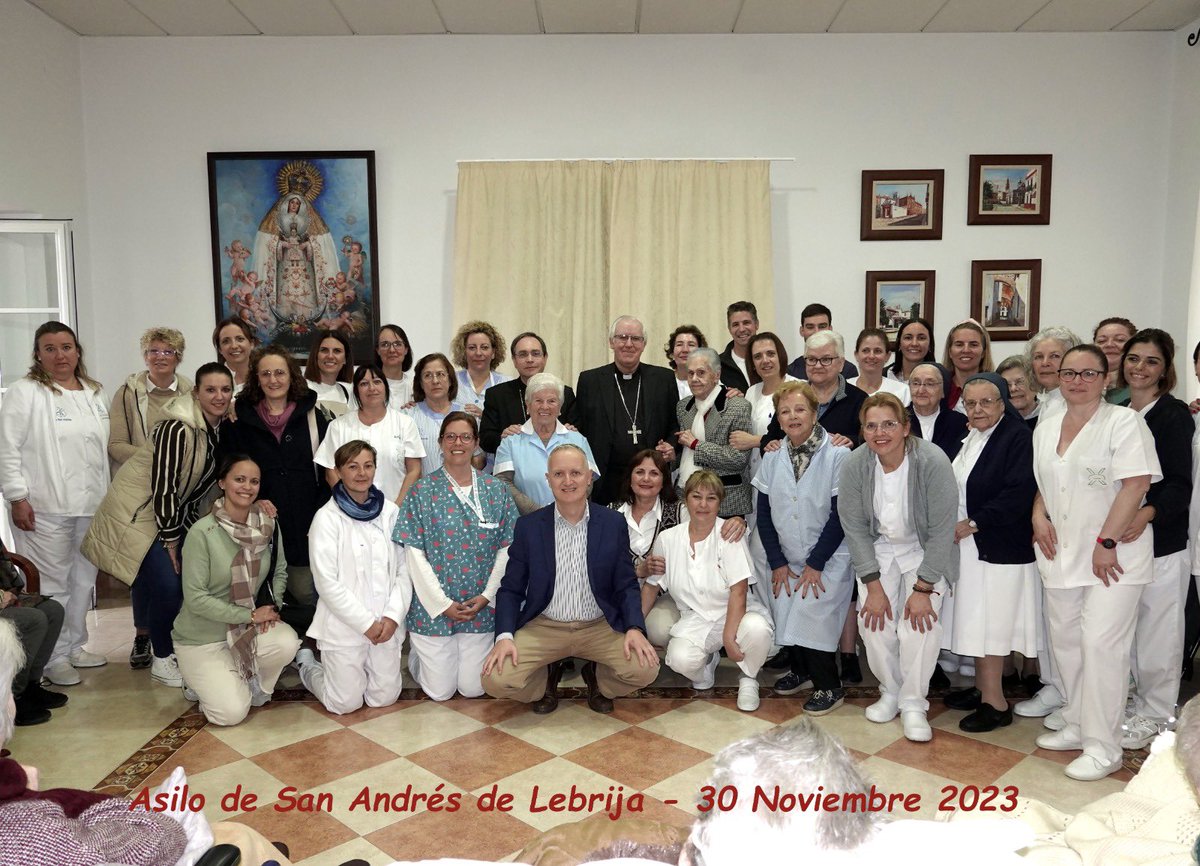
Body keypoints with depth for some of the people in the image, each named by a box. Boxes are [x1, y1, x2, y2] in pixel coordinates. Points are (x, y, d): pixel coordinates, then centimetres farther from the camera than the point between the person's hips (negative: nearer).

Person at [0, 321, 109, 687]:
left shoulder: (96, 393, 13)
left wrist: (106, 495, 15)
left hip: (90, 505, 6)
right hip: (44, 508, -6)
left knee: (84, 579, 13)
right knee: (51, 585, -2)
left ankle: (74, 646, 27)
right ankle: (53, 657, 9)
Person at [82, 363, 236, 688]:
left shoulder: (224, 427, -2)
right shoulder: (178, 429, -26)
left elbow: (210, 479, 7)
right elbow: (164, 485, -24)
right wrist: (170, 537, -16)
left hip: (176, 511, 8)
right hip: (138, 511, -8)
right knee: (167, 585, -14)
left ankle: (144, 644, 34)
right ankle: (161, 659, 6)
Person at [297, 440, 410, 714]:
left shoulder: (390, 512, 2)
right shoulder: (327, 517, -9)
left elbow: (403, 570, 3)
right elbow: (327, 582, -12)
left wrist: (393, 615, -10)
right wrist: (366, 623, -14)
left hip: (386, 623, 4)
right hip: (345, 626, -3)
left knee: (385, 698, 8)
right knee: (346, 704, 4)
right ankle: (307, 664, 33)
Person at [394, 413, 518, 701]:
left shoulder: (496, 490, 2)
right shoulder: (422, 491, -4)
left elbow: (506, 549, 1)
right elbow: (414, 554, -7)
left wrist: (487, 596, -9)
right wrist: (443, 603, -13)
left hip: (482, 606, 2)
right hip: (434, 606, -2)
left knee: (473, 688, 7)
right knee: (440, 691, 5)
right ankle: (416, 655, 35)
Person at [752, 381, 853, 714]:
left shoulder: (838, 456, -13)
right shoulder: (772, 460, 3)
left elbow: (840, 515, -14)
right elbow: (764, 515, 5)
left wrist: (815, 564, -13)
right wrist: (777, 562, -1)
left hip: (828, 561, -5)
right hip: (787, 559, 5)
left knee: (811, 615, -16)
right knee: (785, 613, -4)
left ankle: (829, 687, 5)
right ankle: (799, 669, 25)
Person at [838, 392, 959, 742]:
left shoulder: (933, 462, -26)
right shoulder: (854, 465, -17)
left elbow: (942, 530, -21)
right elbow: (855, 528, -9)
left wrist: (923, 589, -21)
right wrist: (873, 585, -12)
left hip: (927, 553, -2)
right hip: (879, 551, 2)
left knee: (920, 623, -19)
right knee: (875, 621, -13)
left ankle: (913, 704, 2)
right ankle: (890, 692, 13)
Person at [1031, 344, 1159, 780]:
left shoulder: (1124, 422, -8)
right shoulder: (1046, 425, 11)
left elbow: (1136, 485, -16)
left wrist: (1107, 542, -19)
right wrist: (1038, 515, 3)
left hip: (1112, 556, -6)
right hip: (1061, 552, 6)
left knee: (1101, 643, -8)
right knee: (1065, 641, 12)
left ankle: (1102, 748, 3)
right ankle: (1077, 726, 28)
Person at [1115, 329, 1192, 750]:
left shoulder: (1173, 414, -7)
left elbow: (1179, 484, -13)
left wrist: (1146, 514, -31)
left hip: (1160, 541, -6)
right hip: (1116, 539, 6)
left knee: (1157, 630, 2)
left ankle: (1156, 716, 17)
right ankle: (1128, 703, 27)